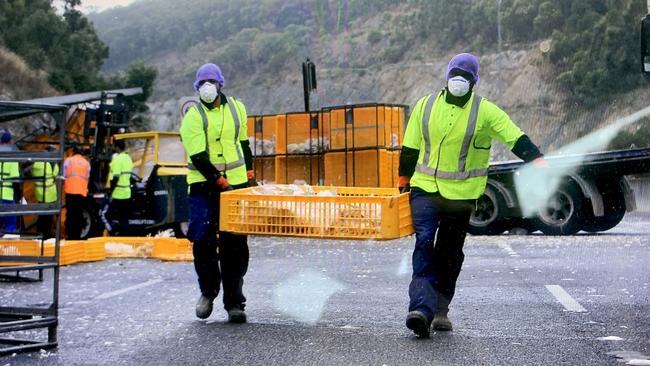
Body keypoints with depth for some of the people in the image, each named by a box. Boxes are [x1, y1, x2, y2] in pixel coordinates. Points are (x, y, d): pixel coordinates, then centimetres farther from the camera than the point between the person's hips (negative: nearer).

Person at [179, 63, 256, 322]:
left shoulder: (236, 108, 10)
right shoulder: (193, 117, -5)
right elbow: (198, 157, -13)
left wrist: (250, 174, 18)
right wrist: (220, 182, -19)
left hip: (236, 185, 3)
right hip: (204, 187, -3)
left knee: (234, 247, -1)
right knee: (203, 243, -5)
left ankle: (234, 303, 4)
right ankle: (208, 291, 20)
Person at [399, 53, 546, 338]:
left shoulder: (485, 111, -5)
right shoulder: (425, 106, 3)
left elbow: (516, 138, -11)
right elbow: (410, 148, 11)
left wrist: (537, 159, -28)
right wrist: (404, 182, 15)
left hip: (461, 194, 0)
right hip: (425, 189, 1)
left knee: (450, 254, 9)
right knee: (424, 243, -17)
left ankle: (440, 309, 23)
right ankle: (422, 307, -23)